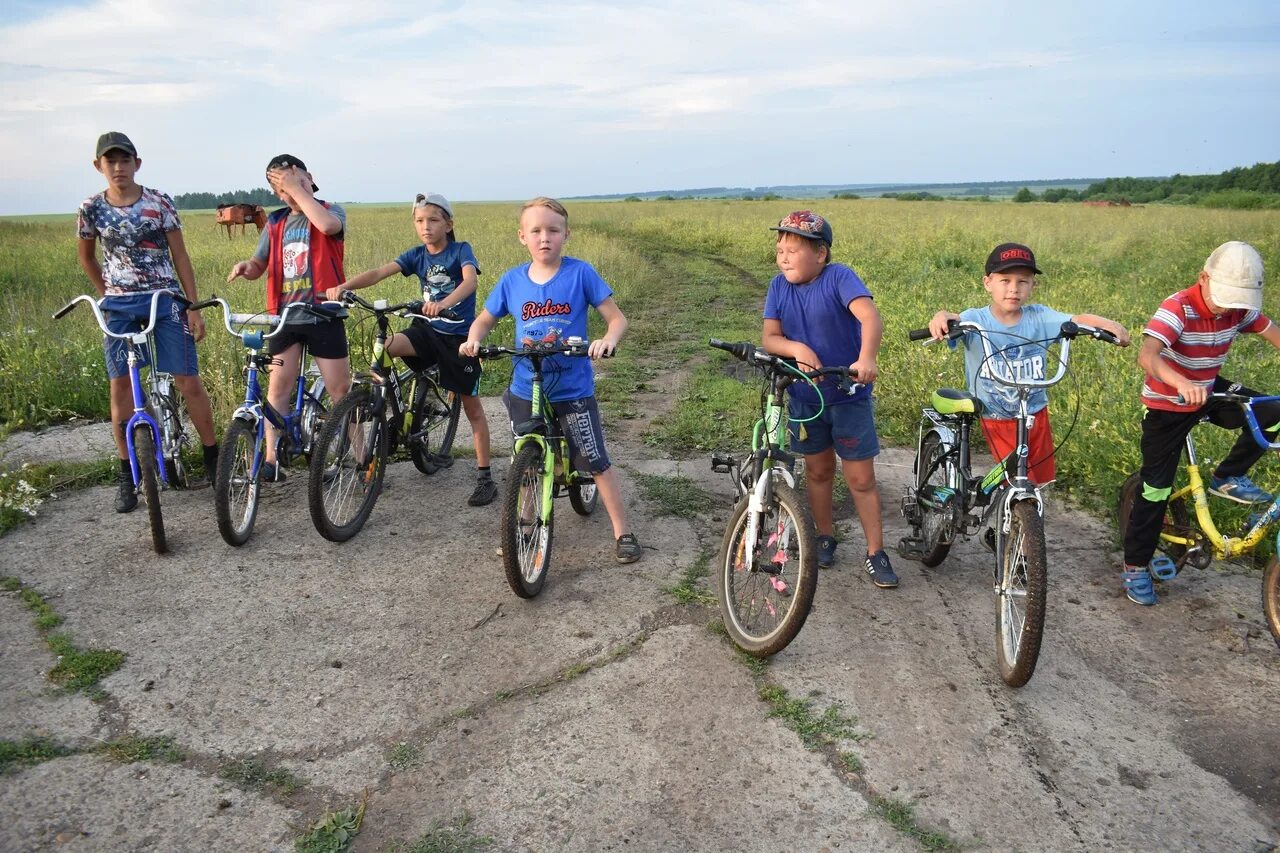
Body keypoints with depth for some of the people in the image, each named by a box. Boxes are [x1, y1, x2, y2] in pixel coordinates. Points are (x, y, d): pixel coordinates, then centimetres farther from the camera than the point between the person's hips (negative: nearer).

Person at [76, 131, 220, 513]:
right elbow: (86, 256, 18)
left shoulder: (159, 202, -3)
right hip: (119, 307, 2)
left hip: (165, 300, -2)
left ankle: (213, 459, 13)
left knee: (188, 382, -4)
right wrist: (106, 294, 14)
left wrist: (194, 308, -4)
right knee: (121, 387, 3)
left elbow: (180, 256, -1)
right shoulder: (92, 208, 2)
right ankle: (128, 476, 13)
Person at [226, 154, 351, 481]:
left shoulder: (331, 210, 0)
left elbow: (327, 225, -25)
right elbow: (260, 265, 16)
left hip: (324, 316, -4)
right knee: (278, 387, 2)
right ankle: (271, 461, 7)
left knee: (341, 389, 0)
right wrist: (246, 266, -7)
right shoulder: (275, 222, 13)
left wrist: (297, 188, -17)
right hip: (284, 316, 4)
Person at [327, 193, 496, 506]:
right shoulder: (417, 255, 3)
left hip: (459, 337, -4)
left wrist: (444, 303, -49)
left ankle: (485, 477, 8)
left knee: (472, 406, 1)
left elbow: (470, 281, -29)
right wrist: (343, 286, -26)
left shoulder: (460, 250, -9)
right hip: (429, 331, 4)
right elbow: (379, 272, -9)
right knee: (383, 347, -24)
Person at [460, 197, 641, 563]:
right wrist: (473, 339, -10)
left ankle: (622, 531, 16)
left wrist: (608, 339, -28)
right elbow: (485, 319, 12)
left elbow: (617, 317, -6)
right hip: (525, 391, 3)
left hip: (573, 389, -3)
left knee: (596, 461, 2)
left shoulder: (580, 273, -9)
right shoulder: (512, 280, -1)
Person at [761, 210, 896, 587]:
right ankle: (825, 537, 35)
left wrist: (866, 358, -49)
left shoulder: (839, 277, -16)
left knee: (861, 478, 1)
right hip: (804, 396, 4)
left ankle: (876, 553, 13)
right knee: (818, 470, 17)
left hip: (849, 395, -4)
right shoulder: (779, 286, -3)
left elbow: (871, 317, -31)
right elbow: (769, 337, -6)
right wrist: (797, 348, -28)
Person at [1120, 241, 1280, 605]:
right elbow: (1147, 355, -44)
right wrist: (1181, 383, -61)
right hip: (1168, 405, -5)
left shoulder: (1240, 309, -10)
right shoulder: (1178, 308, -28)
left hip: (1209, 392, 5)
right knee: (1156, 488, -2)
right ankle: (1135, 566, 11)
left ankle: (1228, 478, 6)